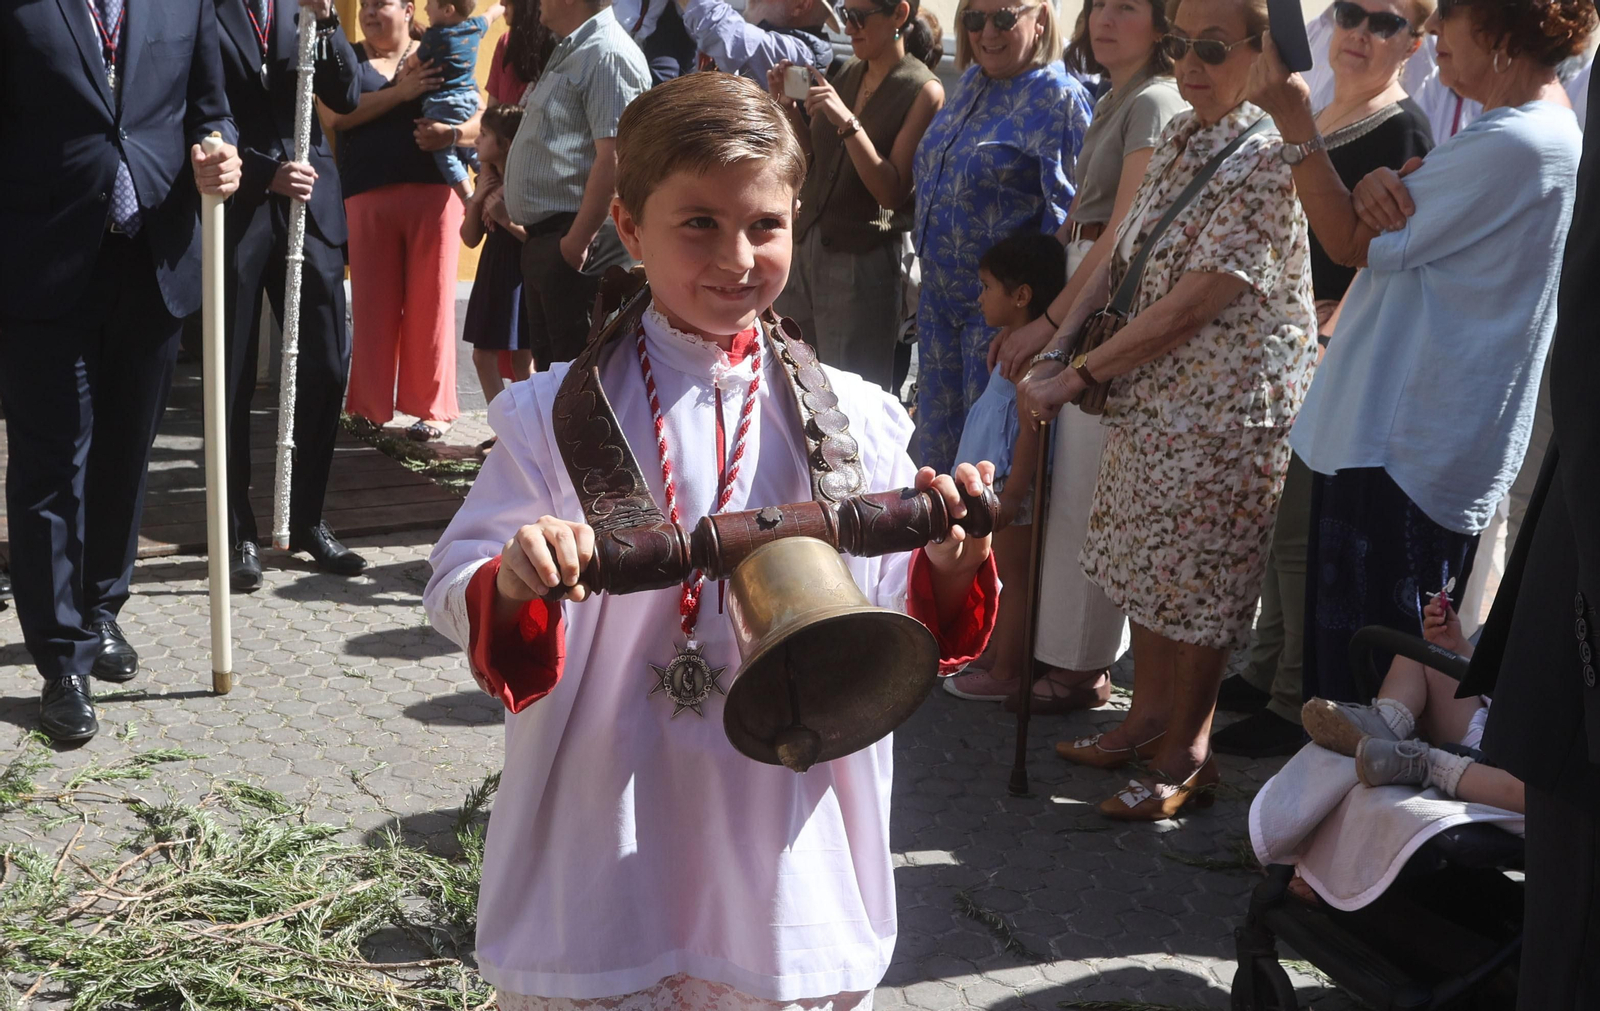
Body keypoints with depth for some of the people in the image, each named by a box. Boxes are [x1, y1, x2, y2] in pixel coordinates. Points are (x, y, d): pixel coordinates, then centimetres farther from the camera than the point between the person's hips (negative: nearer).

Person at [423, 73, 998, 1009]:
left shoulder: (852, 420, 0)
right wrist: (512, 582, -27)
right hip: (606, 852, -1)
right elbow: (454, 592, -7)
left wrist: (949, 569, -18)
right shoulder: (558, 415, -5)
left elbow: (892, 639, 2)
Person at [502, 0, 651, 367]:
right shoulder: (568, 52, 18)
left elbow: (612, 157, -23)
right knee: (548, 364, 16)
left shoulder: (607, 55, -15)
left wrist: (578, 241, -24)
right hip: (543, 238, 11)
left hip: (576, 243, -11)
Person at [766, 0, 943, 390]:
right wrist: (789, 105, 0)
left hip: (864, 259, -6)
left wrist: (848, 122, -25)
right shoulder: (849, 73, 9)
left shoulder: (924, 91, -11)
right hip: (806, 242, 7)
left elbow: (892, 192, -16)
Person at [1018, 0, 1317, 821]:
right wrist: (1058, 342, -4)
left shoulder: (1267, 164, -20)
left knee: (1194, 582, 2)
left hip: (1226, 409, -8)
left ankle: (1187, 757, 17)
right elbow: (1123, 258, 9)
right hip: (1150, 397, 8)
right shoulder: (1179, 137, 7)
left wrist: (1076, 375, -17)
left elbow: (1189, 307, -22)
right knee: (1148, 567, 18)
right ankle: (1150, 717, 35)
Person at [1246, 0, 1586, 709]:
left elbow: (1351, 242, -14)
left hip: (1399, 447, -10)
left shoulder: (1512, 145, -20)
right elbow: (1381, 228, 14)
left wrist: (1293, 120, -12)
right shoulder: (1548, 133, 14)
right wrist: (1378, 186, -9)